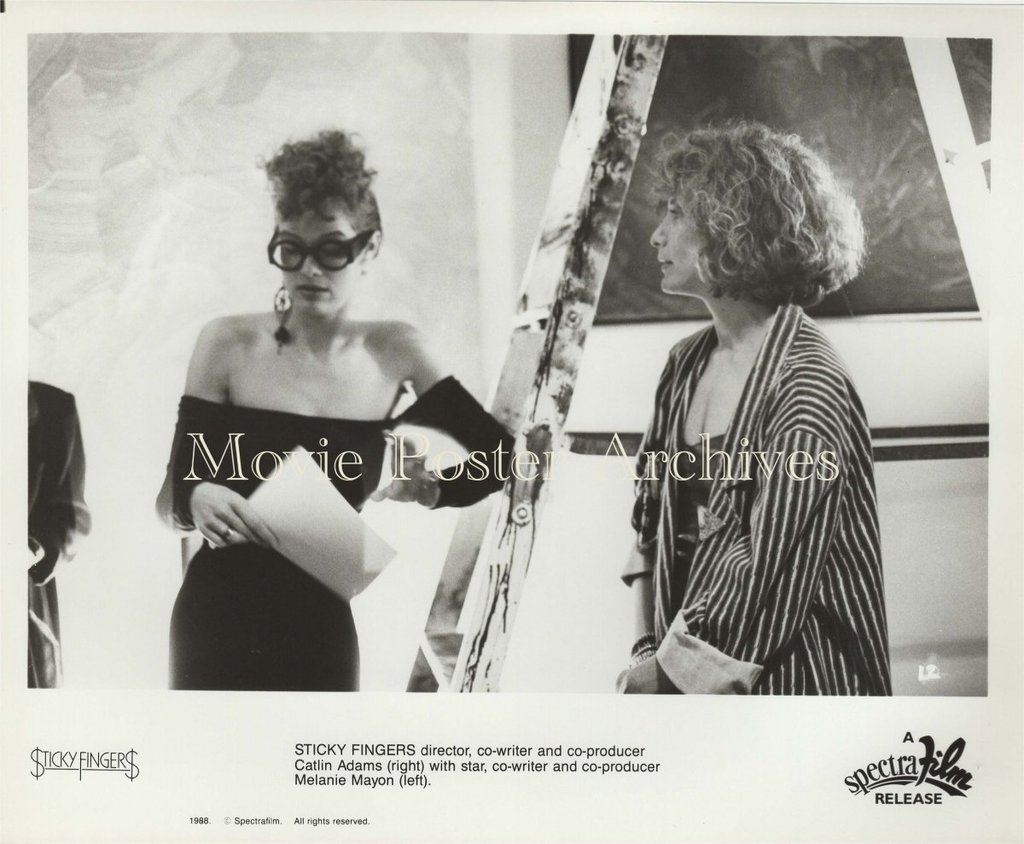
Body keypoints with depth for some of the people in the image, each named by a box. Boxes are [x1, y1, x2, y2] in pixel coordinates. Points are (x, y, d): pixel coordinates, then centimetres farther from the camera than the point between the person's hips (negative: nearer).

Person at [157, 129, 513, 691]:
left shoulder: (394, 352, -1)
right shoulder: (228, 344, -8)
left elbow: (502, 455, 5)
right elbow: (170, 500, -7)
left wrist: (432, 489, -8)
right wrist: (198, 499, -26)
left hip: (322, 627, 2)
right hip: (218, 623, -2)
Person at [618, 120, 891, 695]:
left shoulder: (808, 386, -15)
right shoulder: (687, 364, 7)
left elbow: (772, 582, -17)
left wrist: (665, 669, -9)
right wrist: (648, 649, 1)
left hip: (784, 679, -6)